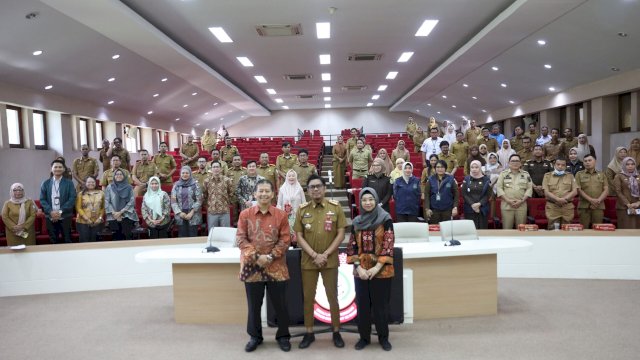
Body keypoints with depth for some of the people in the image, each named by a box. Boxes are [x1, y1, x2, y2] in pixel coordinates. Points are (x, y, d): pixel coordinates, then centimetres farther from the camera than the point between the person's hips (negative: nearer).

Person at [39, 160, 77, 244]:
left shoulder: (69, 183, 3)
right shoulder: (45, 183, 8)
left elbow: (72, 199, -5)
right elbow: (42, 200, 4)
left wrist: (60, 211, -14)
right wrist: (51, 212, -11)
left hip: (65, 217, -1)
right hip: (50, 217, 2)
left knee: (67, 241, 3)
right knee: (53, 241, 8)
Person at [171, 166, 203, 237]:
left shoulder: (195, 184, 0)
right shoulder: (176, 185, 7)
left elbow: (199, 200, -4)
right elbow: (173, 201, 3)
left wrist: (191, 212, -11)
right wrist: (179, 212, -8)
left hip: (193, 216, -2)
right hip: (180, 215, 2)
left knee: (193, 237, 0)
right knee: (182, 237, 5)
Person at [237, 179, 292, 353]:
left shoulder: (281, 215, -1)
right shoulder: (245, 214, -1)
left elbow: (285, 240, -3)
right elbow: (240, 239, -4)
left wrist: (271, 256, -14)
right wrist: (256, 256, -15)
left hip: (276, 266, 0)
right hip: (252, 266, 1)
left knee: (280, 304, 9)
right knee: (254, 304, 12)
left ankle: (283, 336, 27)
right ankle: (255, 336, 30)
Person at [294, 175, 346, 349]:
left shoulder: (335, 207, -3)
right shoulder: (302, 210, 0)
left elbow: (341, 235, -4)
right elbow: (299, 237, -1)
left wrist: (325, 255, -12)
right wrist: (314, 255, -12)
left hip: (330, 260, -1)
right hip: (308, 261, 1)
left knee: (332, 296, 8)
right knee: (308, 297, 9)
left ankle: (336, 332, 23)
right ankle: (309, 333, 23)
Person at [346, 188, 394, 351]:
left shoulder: (385, 219, -6)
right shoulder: (356, 222, 5)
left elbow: (388, 245, -10)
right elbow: (352, 247, 5)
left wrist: (377, 267, -15)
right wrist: (358, 267, -7)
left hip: (381, 270, -3)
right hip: (361, 271, 3)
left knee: (381, 305, 5)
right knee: (362, 305, 9)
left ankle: (383, 337, 23)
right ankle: (364, 337, 25)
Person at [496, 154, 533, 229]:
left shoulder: (526, 174, 12)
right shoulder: (503, 174, 8)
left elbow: (529, 188, 6)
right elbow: (499, 188, 0)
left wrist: (522, 200, -8)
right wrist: (508, 200, -10)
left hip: (521, 205, 1)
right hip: (506, 205, -1)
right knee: (507, 229, -1)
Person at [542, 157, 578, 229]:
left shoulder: (570, 176, 12)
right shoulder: (547, 175, 7)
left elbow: (575, 191, 2)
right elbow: (546, 192, -3)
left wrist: (565, 199, -14)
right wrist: (557, 199, -17)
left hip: (567, 207, 2)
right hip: (552, 207, -2)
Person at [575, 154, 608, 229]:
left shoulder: (601, 174, 14)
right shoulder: (579, 174, 7)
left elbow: (606, 190, 6)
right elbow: (578, 190, -3)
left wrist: (599, 200, -11)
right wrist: (591, 200, -13)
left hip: (598, 206, 2)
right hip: (584, 206, -2)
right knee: (584, 229, -3)